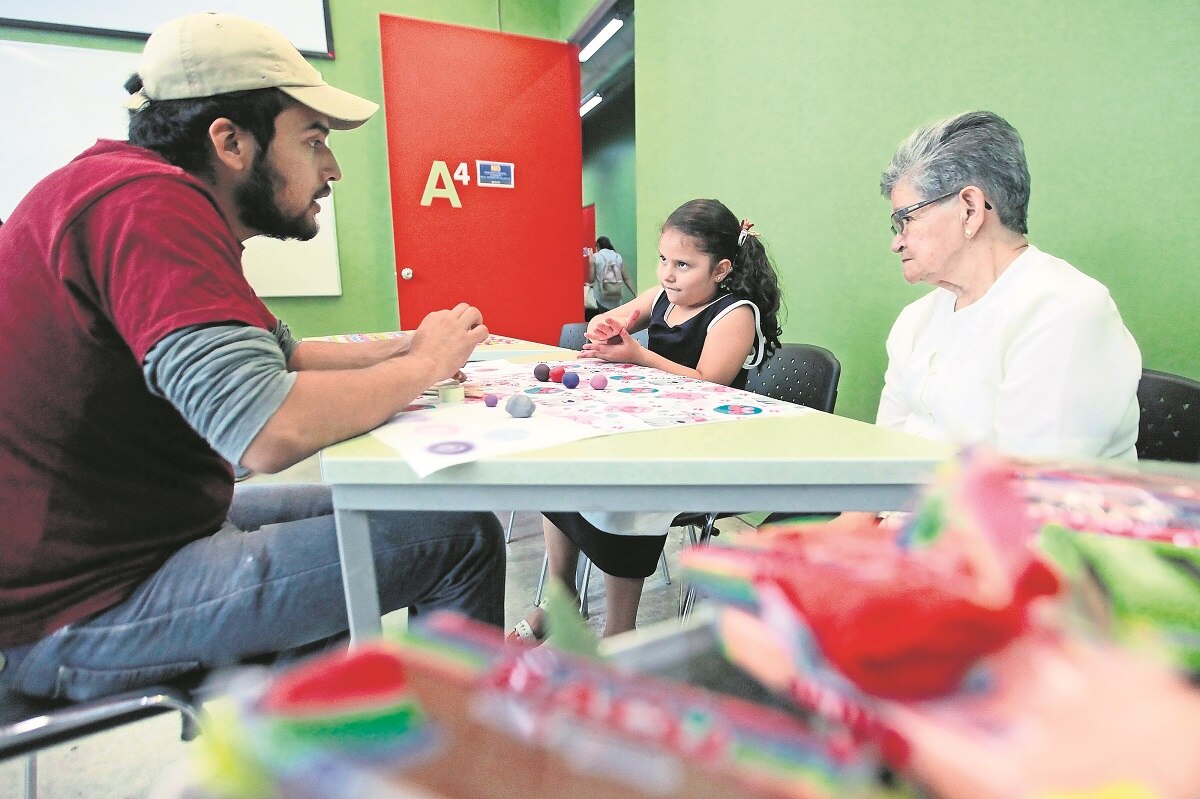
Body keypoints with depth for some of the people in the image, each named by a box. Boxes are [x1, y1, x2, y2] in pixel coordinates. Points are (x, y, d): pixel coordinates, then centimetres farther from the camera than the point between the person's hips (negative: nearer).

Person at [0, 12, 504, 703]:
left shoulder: (164, 204, 9)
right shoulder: (146, 205, -24)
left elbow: (277, 355, 15)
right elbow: (272, 432, -36)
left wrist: (405, 349, 1)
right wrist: (424, 364, -18)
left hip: (136, 529, 10)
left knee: (379, 507, 18)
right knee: (463, 537, -15)